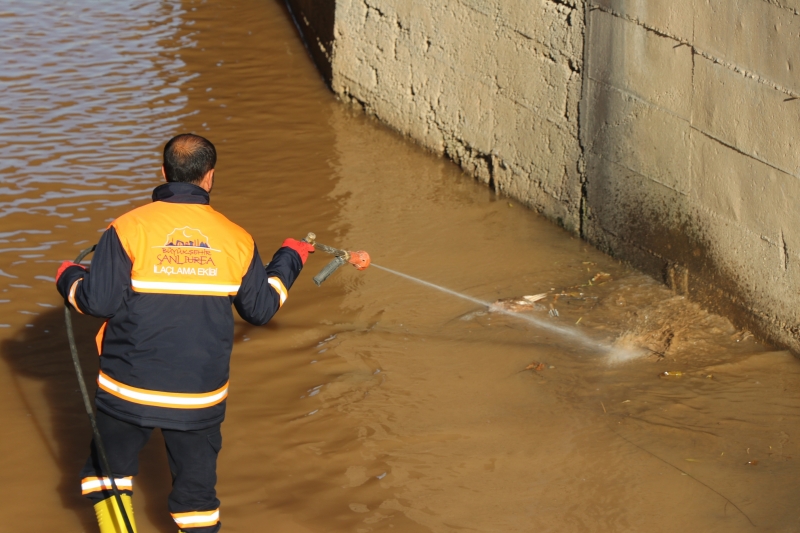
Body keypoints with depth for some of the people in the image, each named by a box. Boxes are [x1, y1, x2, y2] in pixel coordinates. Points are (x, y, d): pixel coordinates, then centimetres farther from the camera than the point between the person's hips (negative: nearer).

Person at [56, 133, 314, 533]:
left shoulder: (128, 229, -11)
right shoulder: (235, 239, -2)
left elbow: (99, 302, -14)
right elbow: (260, 308, 7)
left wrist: (68, 279, 8)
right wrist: (289, 261, 24)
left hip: (130, 391, -2)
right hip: (200, 396, 2)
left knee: (106, 471, 18)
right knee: (196, 486, 14)